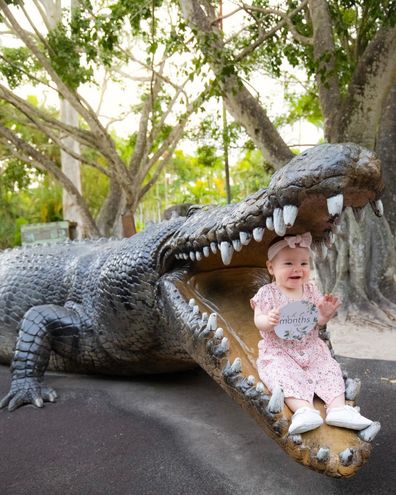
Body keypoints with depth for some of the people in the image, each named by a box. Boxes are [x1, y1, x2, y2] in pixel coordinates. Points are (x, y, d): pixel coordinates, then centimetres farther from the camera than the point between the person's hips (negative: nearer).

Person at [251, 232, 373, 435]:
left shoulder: (311, 290, 6)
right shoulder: (267, 293, -5)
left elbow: (319, 322, 7)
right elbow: (258, 320, -10)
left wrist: (325, 313, -17)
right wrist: (268, 321, -35)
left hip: (311, 349, 4)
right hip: (279, 352, -4)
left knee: (329, 369, -14)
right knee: (285, 373, -29)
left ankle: (338, 407, -20)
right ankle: (304, 409, -41)